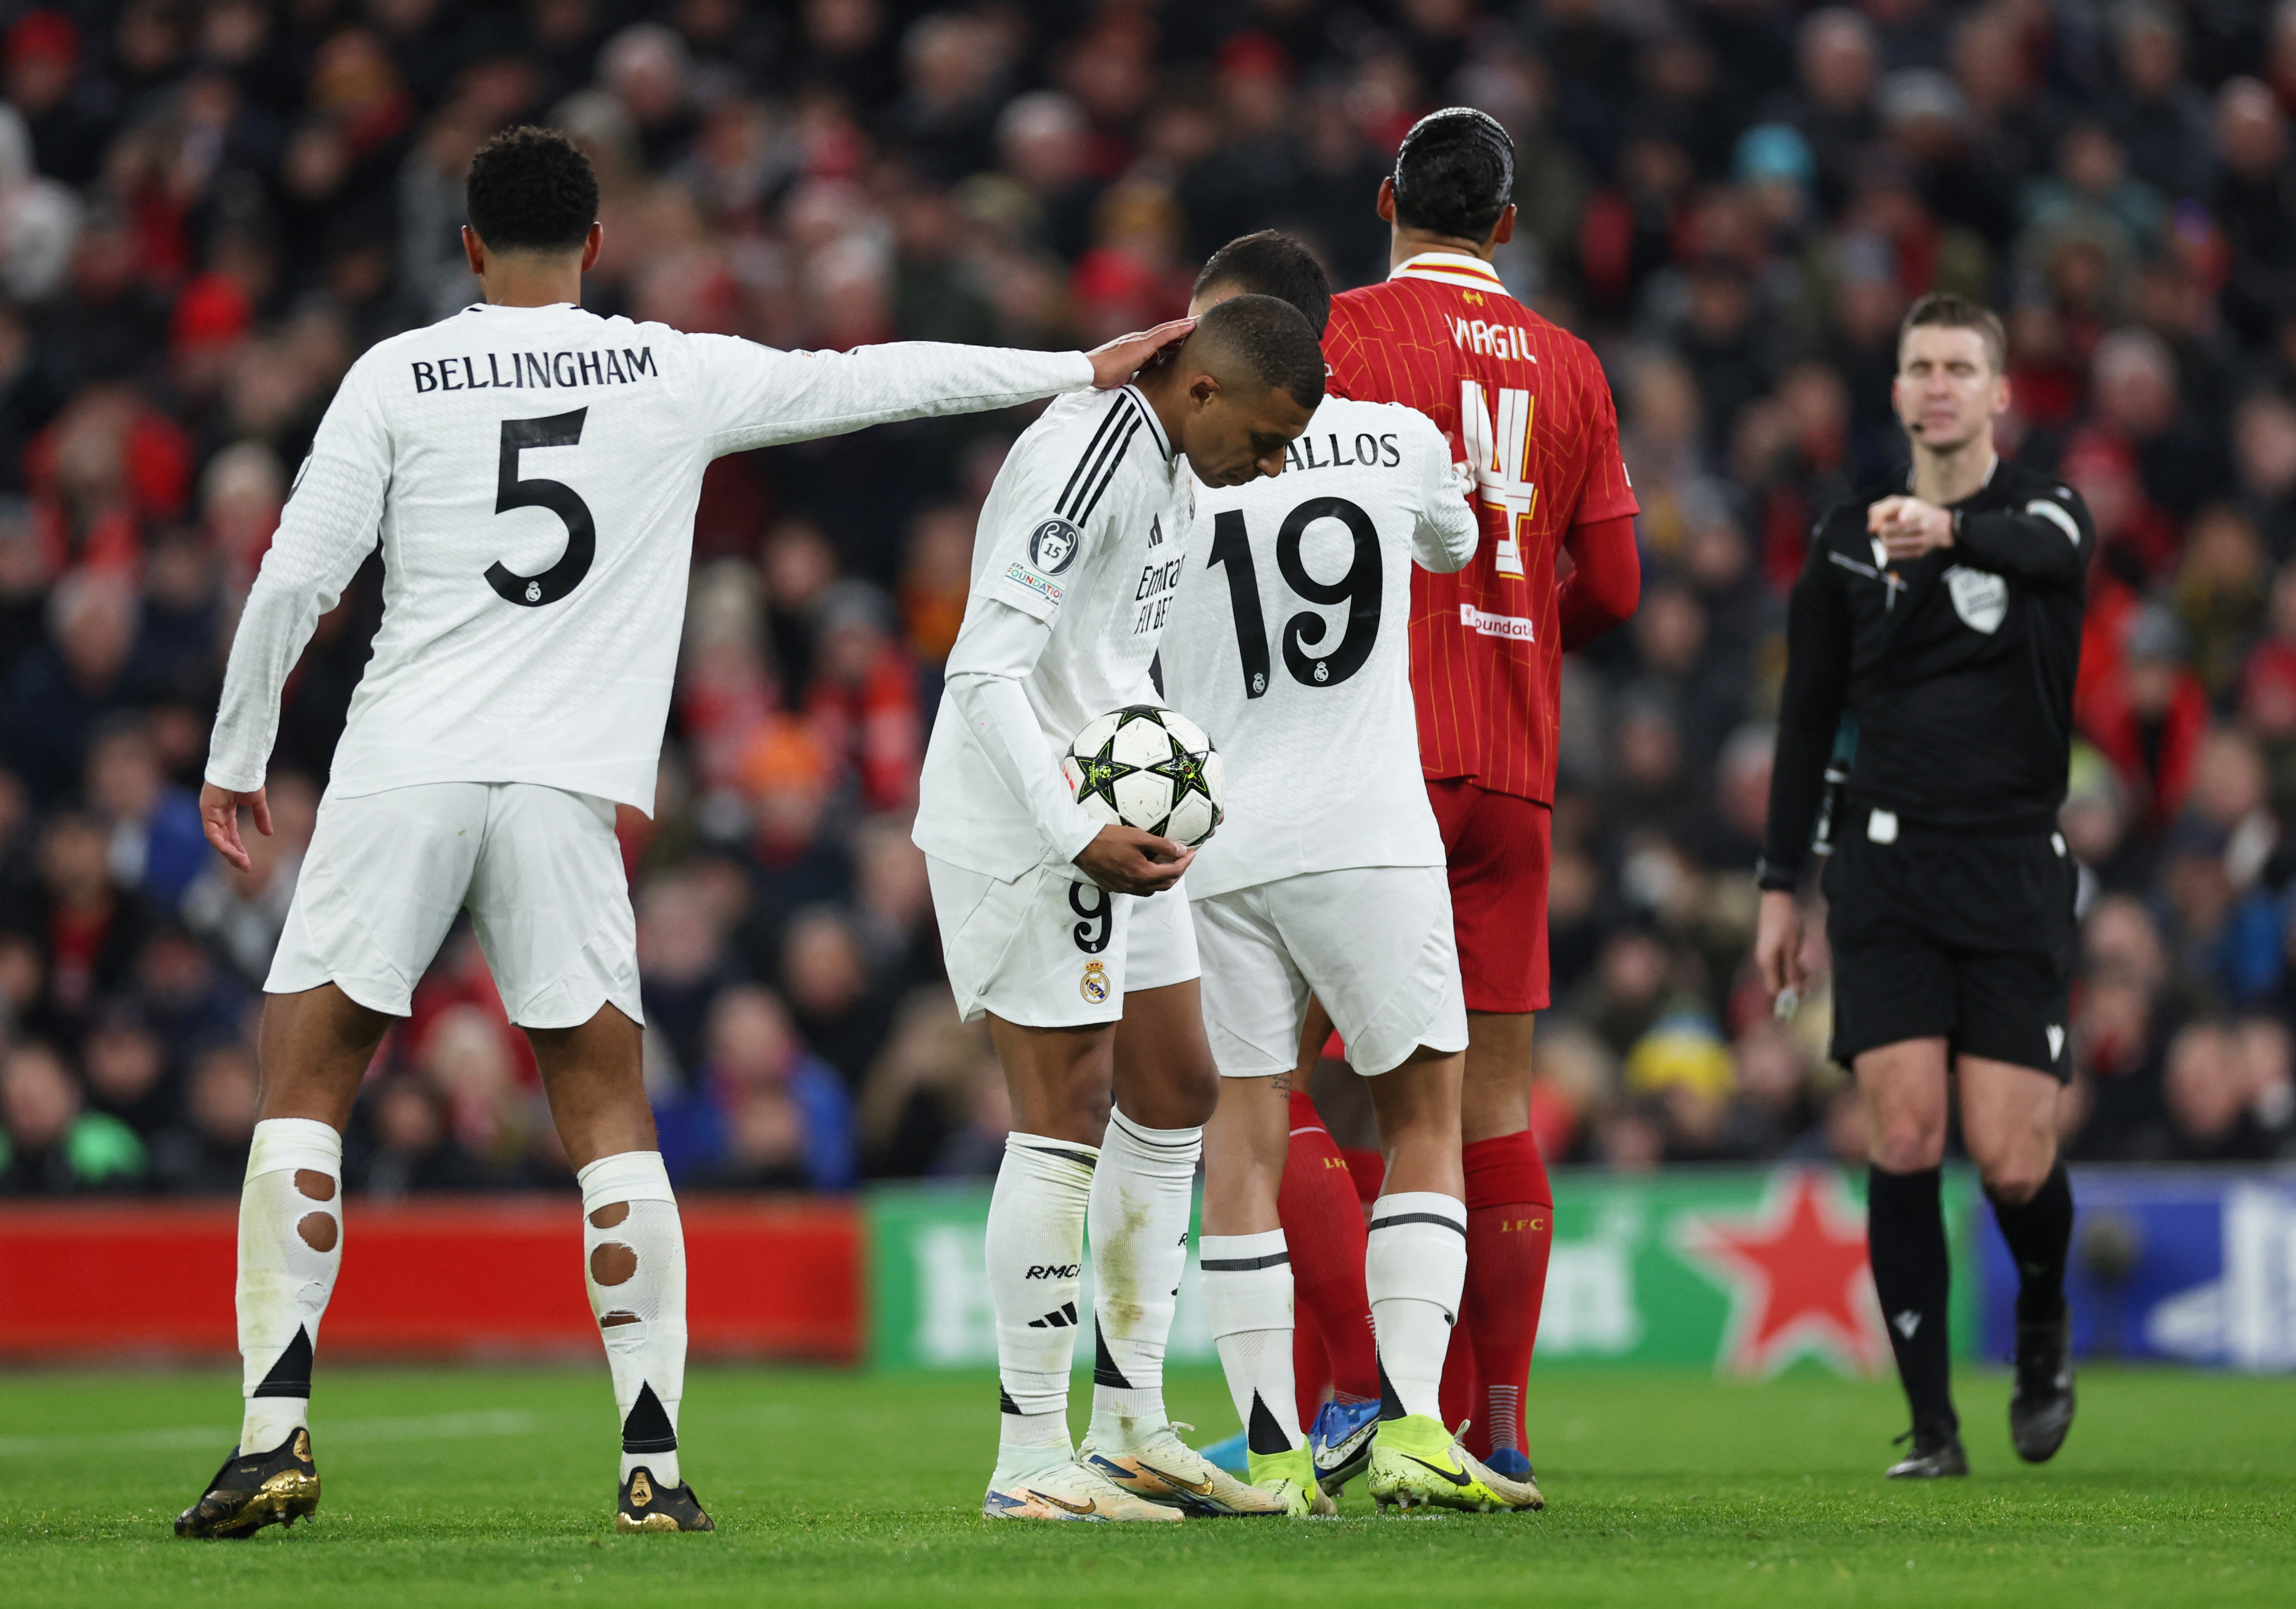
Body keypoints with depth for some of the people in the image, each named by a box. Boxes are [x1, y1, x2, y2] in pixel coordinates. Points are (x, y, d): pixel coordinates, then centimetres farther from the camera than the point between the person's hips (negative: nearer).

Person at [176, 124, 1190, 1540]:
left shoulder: (398, 377, 5)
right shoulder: (676, 375, 8)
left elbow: (296, 581, 1)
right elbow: (873, 381, 16)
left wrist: (238, 757, 12)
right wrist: (1082, 369, 25)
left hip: (399, 773, -1)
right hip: (569, 788, 1)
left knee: (304, 1090, 6)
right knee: (609, 1114, 8)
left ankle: (276, 1434, -5)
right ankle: (653, 1464, 2)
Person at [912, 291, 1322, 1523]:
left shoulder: (1161, 459, 13)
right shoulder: (1085, 461, -19)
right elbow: (986, 671, -24)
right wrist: (1080, 837, -27)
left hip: (1107, 824, 10)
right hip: (1027, 829, -10)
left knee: (1174, 1096, 12)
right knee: (1066, 1114, -9)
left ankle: (1130, 1430, 19)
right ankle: (1031, 1460, -4)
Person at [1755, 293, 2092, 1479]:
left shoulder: (2045, 513, 1)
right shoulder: (1846, 539, 11)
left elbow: (2044, 547, -26)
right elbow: (1808, 715, 16)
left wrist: (1947, 531, -47)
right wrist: (1781, 883, 11)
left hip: (2015, 869, -2)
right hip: (1888, 864, 2)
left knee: (2010, 1159, -7)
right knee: (1905, 1138, -10)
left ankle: (2043, 1329, 26)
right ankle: (1932, 1426, -6)